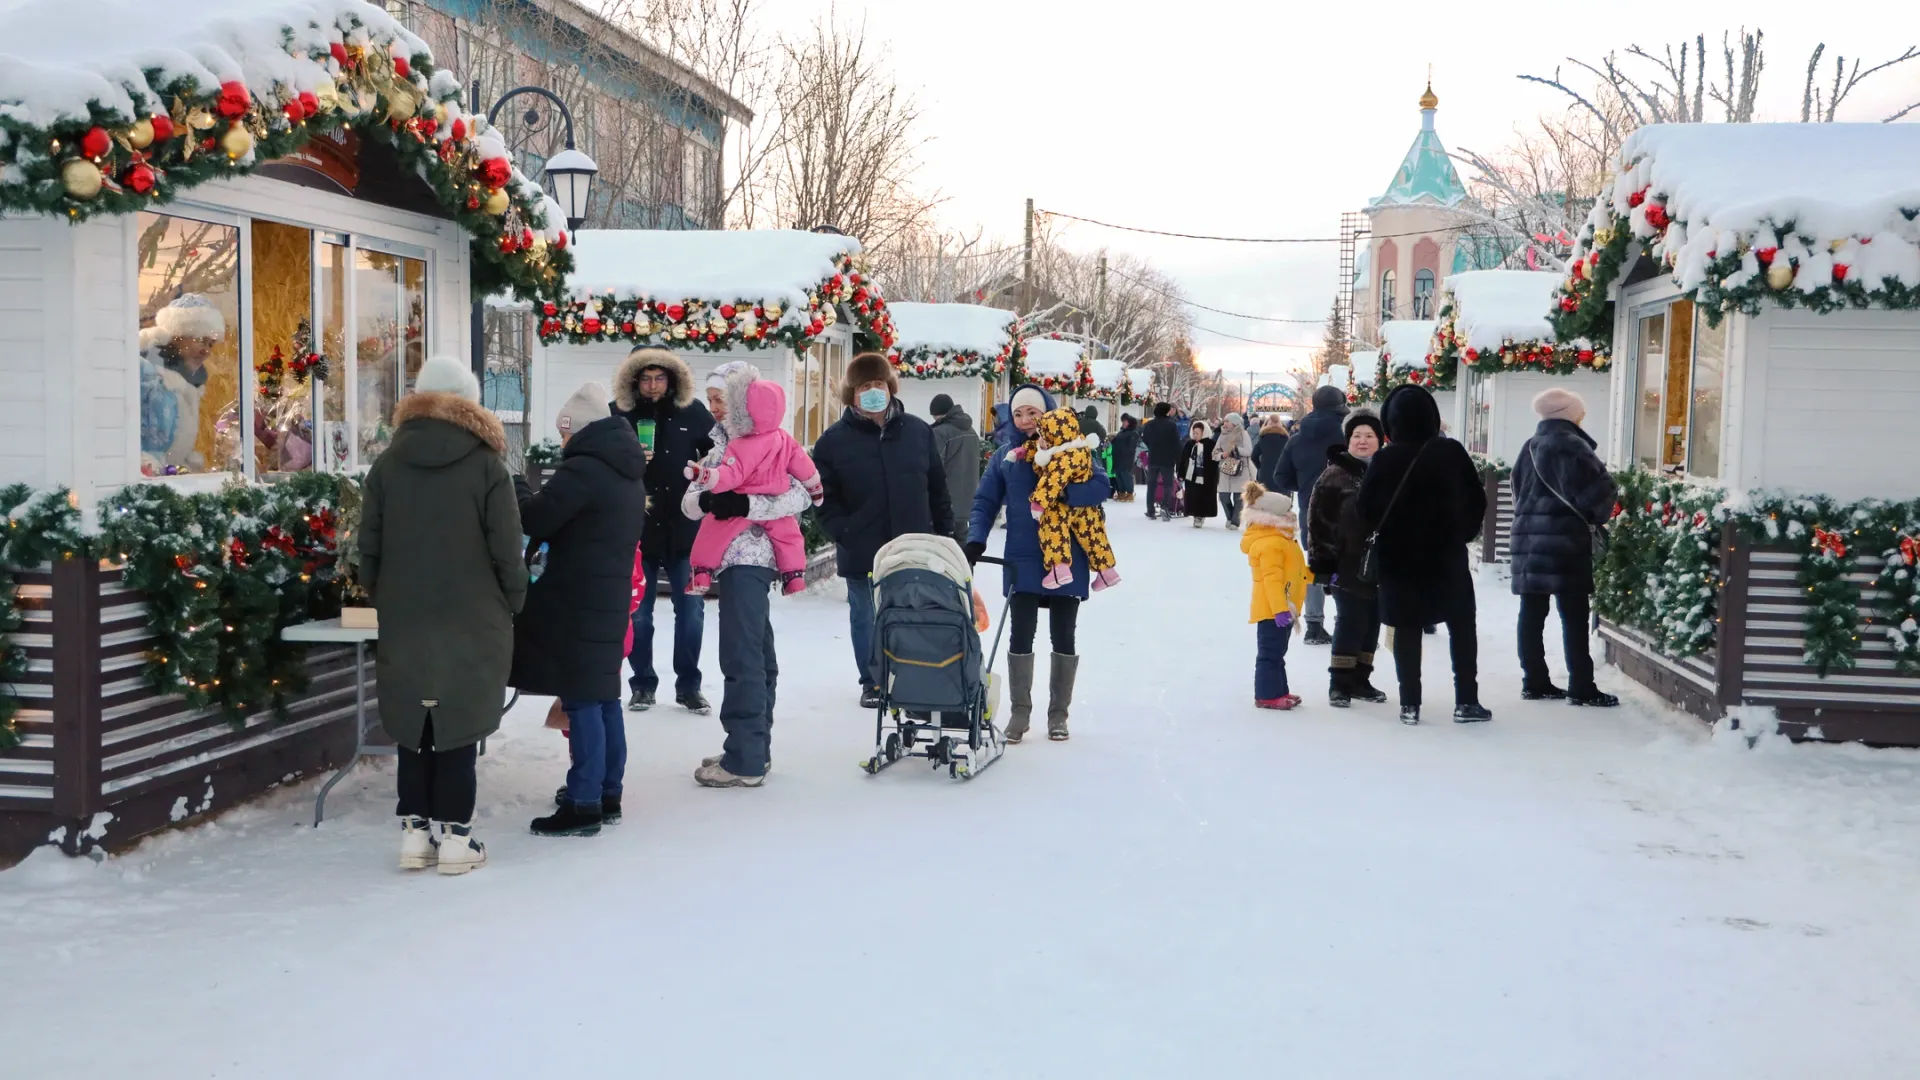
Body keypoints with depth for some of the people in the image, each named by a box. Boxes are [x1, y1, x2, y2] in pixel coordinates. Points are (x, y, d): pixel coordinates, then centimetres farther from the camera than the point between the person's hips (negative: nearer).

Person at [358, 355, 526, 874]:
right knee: (460, 728, 4)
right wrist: (512, 604, 3)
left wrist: (384, 600, 15)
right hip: (473, 624, -3)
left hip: (405, 624, 3)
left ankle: (415, 831, 14)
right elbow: (507, 551, -9)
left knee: (414, 727, 13)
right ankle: (454, 836, 5)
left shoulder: (388, 464, 2)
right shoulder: (486, 465, -8)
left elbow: (369, 548, 4)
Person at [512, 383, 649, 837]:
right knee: (603, 696, 14)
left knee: (581, 701, -7)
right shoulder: (630, 472, 14)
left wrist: (517, 487, 2)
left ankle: (583, 805, -5)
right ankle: (608, 794, 21)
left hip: (577, 600, -9)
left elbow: (535, 520, -17)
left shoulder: (582, 469, -17)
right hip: (611, 595, 9)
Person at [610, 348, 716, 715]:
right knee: (638, 613, 9)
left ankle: (688, 685, 17)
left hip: (685, 529, 1)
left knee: (690, 610, 6)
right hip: (636, 529, -1)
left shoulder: (692, 413, 0)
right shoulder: (618, 415, -3)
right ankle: (642, 684, 21)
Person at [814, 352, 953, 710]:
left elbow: (938, 489, 7)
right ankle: (872, 683, 26)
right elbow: (824, 496, -2)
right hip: (861, 554, -1)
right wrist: (844, 533, -11)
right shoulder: (835, 440, -5)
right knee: (867, 619, 11)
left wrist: (944, 535, 6)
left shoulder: (918, 431, 2)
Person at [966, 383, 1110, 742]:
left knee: (1063, 638, 7)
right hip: (1023, 562, 1)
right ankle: (1019, 712, 12)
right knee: (1020, 636, 0)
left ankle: (1058, 713, 19)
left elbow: (1101, 487, -13)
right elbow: (985, 502, 4)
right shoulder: (1006, 457, 6)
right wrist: (975, 541, -11)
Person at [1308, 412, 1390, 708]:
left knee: (1372, 623, 10)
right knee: (1350, 622, -5)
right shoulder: (1334, 475, -7)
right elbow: (1320, 523, -10)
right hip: (1348, 565, -5)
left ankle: (1360, 679, 22)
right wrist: (1323, 564, -14)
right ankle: (1339, 683, 5)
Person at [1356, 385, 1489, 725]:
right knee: (1462, 627, 10)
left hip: (1399, 556, 0)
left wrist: (1380, 534, 12)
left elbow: (1367, 509, -6)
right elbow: (1477, 500, -1)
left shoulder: (1385, 459, -8)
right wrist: (1465, 533, 13)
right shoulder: (1451, 452, -6)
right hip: (1447, 553, 0)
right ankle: (1466, 702, 8)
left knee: (1407, 630, 7)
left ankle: (1409, 704, 6)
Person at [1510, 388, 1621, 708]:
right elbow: (1598, 489, -13)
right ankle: (1581, 688, -5)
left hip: (1528, 537, 8)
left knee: (1532, 612, 7)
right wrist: (1599, 516, 4)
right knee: (1574, 615, -5)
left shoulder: (1529, 448, 15)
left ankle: (1534, 681, 10)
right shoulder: (1570, 445, -10)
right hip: (1563, 540, -8)